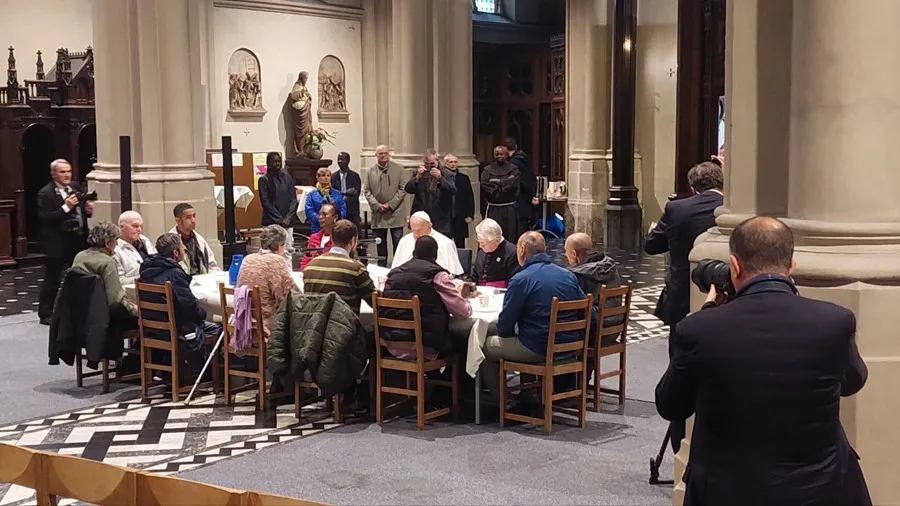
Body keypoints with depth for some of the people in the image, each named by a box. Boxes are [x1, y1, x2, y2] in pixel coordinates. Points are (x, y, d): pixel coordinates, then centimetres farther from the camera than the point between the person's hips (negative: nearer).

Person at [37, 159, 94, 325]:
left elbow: (84, 209, 19)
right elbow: (43, 218, -20)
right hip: (57, 244, -6)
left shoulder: (77, 187, 8)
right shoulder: (45, 193, -11)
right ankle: (45, 314, 10)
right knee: (52, 280, 2)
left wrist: (89, 209, -4)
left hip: (78, 241, 6)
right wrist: (65, 207, -25)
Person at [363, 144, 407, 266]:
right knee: (380, 244, 9)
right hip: (378, 213, 2)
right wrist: (377, 205, -7)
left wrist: (391, 204, -9)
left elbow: (403, 189, -1)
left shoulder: (398, 169, 2)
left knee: (398, 242, -1)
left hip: (395, 213, -2)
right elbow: (366, 191, 7)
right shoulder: (371, 171, 8)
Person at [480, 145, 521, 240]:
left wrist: (497, 181, -4)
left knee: (510, 235, -1)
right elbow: (485, 186, -6)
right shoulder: (487, 170, 8)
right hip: (493, 210, 1)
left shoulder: (513, 169, 6)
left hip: (509, 210, -1)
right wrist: (504, 183, -4)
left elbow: (512, 184, -11)